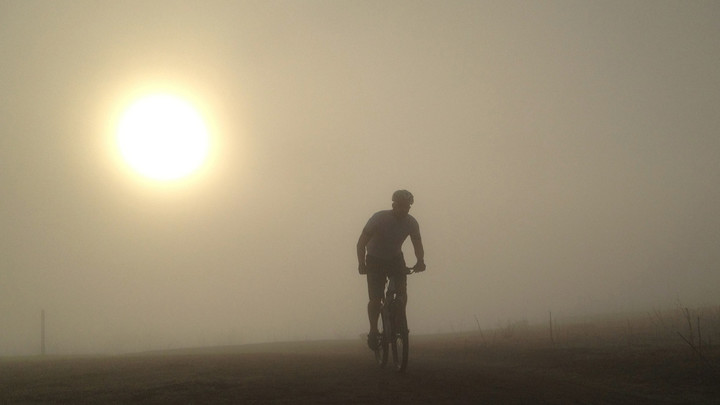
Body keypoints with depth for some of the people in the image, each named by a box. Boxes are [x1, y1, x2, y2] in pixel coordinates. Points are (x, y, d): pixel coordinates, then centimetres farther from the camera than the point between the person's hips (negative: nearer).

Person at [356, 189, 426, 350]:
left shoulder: (411, 222, -14)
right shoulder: (379, 218, -24)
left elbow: (417, 244, -8)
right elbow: (362, 242, -22)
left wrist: (420, 261, -30)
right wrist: (361, 263, -36)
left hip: (395, 258, 3)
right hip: (375, 260, -3)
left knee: (402, 293, -18)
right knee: (375, 299, -12)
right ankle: (373, 331, 10)